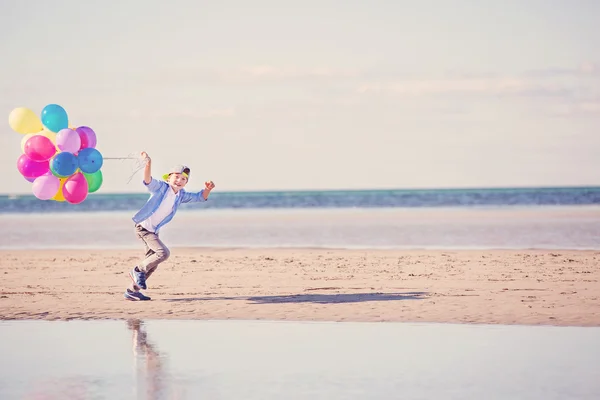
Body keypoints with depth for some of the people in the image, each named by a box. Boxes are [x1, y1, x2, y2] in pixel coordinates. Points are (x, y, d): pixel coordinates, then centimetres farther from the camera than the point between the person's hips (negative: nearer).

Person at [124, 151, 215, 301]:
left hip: (154, 231, 8)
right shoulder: (160, 187, -15)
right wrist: (148, 164, -53)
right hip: (143, 227, -8)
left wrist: (207, 189, -13)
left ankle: (132, 291, 24)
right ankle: (138, 270, -5)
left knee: (152, 263, 12)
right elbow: (148, 180, -34)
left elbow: (200, 197, 9)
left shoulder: (181, 195, 4)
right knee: (163, 253, -23)